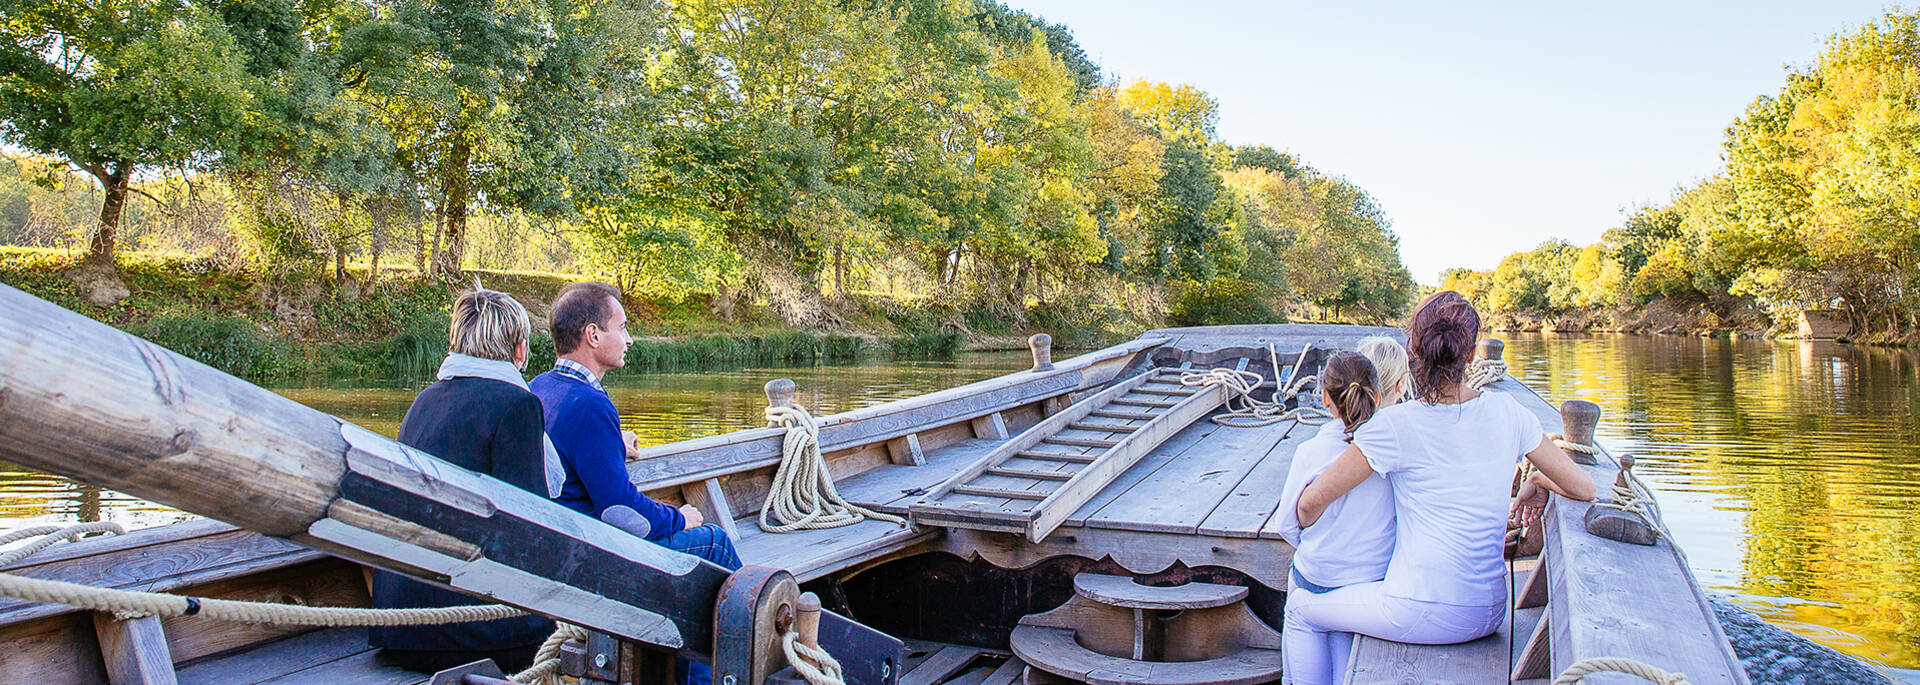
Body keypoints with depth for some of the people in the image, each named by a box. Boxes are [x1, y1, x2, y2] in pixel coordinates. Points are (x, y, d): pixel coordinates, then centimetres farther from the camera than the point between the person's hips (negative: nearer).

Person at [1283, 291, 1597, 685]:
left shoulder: (1396, 425, -15)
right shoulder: (1506, 412, -2)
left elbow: (1311, 502, -11)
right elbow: (1583, 488, 6)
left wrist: (1309, 535, 10)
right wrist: (1537, 482, 26)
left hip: (1422, 614, -6)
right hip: (1488, 613, 6)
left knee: (1301, 608, 20)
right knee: (1344, 601, 30)